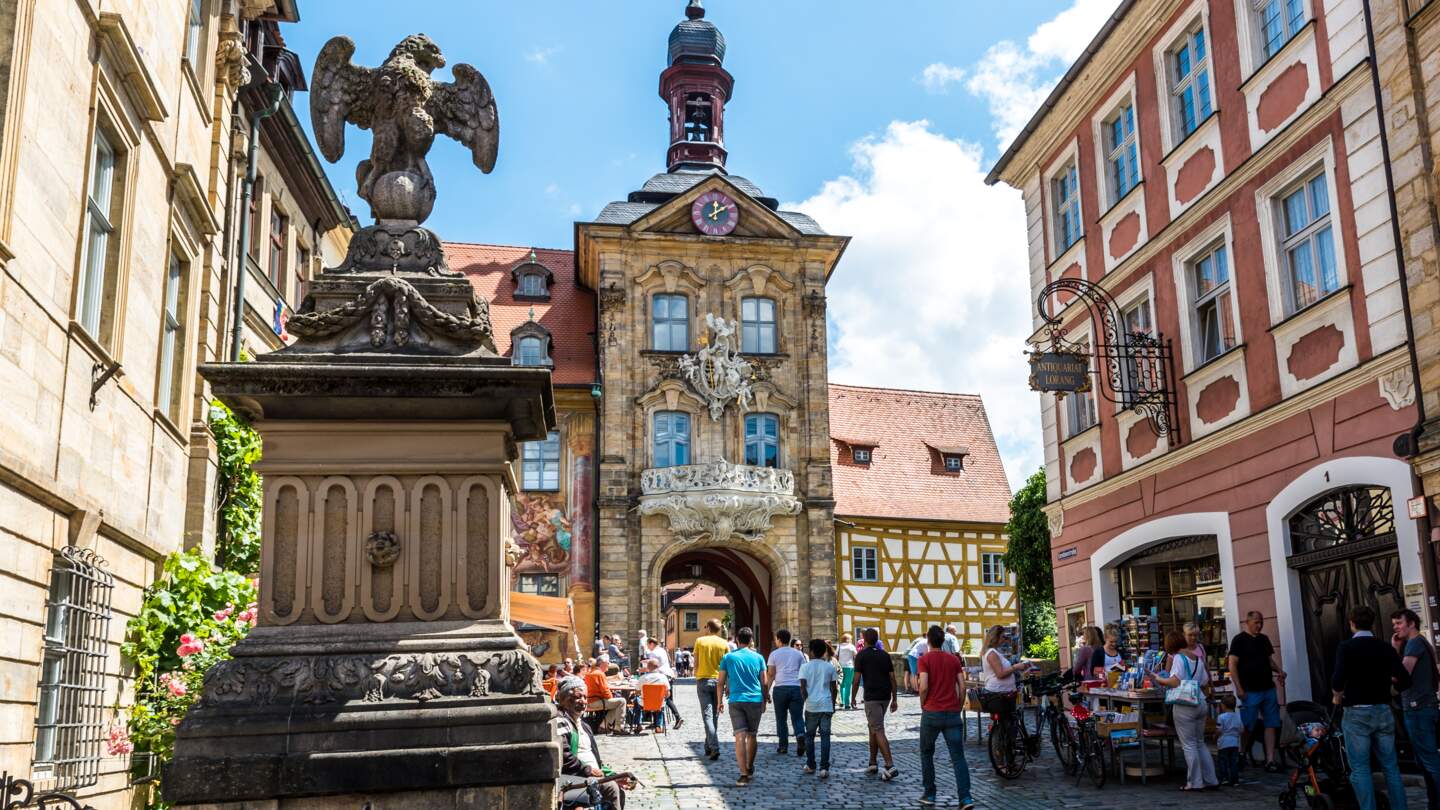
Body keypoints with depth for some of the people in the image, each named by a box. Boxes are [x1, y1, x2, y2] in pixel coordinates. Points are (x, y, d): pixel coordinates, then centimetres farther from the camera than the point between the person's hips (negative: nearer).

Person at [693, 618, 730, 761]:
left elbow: (696, 663, 0)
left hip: (703, 680, -2)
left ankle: (714, 748, -18)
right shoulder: (724, 643, 1)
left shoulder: (700, 641, -1)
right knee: (715, 715, 13)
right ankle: (709, 747, 22)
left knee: (707, 715, -4)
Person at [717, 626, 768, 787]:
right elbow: (763, 683, 7)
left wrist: (719, 701, 14)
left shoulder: (728, 657, 4)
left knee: (740, 737, -7)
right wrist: (765, 701, 18)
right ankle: (750, 769, 30)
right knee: (751, 736, 17)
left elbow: (720, 682, 5)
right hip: (755, 700, 1)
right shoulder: (758, 658, 5)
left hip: (736, 701, -1)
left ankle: (744, 775, -16)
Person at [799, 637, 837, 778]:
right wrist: (833, 704, 17)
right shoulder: (830, 667, 4)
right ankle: (824, 768, -6)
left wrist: (807, 699, 6)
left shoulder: (805, 667, -3)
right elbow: (833, 688, 6)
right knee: (825, 736, 1)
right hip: (826, 705, 1)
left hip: (811, 706, -1)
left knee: (810, 735, 14)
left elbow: (803, 686, -10)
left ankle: (810, 765, 18)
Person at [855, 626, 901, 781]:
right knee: (872, 727, 19)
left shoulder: (861, 655, -4)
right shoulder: (885, 655, 10)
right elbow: (892, 678, 7)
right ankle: (872, 764, 22)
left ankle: (890, 766, -20)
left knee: (878, 731, -9)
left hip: (871, 697, -6)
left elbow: (857, 679, -7)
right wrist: (895, 699, 10)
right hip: (885, 696, 6)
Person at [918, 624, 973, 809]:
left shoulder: (925, 660, -3)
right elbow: (962, 687, 4)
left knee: (926, 754, 15)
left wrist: (922, 706, 3)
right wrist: (959, 708, 14)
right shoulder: (954, 659, 8)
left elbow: (924, 687, -13)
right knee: (958, 757, 2)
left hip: (932, 713, -2)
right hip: (953, 714, 3)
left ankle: (929, 795, 17)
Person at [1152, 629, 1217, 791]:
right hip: (1200, 703, 7)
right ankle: (1210, 779, 19)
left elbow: (1175, 681, -20)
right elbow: (1205, 680, 17)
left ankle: (1195, 782, 5)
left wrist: (1159, 679, -5)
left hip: (1184, 705, -7)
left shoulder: (1178, 657, -10)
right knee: (1200, 742, 18)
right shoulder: (1197, 658, 11)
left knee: (1189, 744, 1)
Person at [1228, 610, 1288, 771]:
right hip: (1250, 691, -6)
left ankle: (1270, 760, 5)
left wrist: (1279, 671, 2)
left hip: (1268, 689, 6)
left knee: (1271, 725, 3)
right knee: (1247, 727, -1)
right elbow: (1232, 664, -9)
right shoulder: (1239, 640, -6)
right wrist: (1239, 689, -15)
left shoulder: (1264, 639, 15)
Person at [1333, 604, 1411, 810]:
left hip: (1357, 712, -4)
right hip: (1383, 711, 4)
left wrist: (1337, 697, -1)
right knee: (1390, 766, 13)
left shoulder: (1347, 647, -9)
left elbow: (1338, 679, -20)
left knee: (1360, 769, 2)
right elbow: (1404, 681, -2)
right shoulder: (1386, 648, 3)